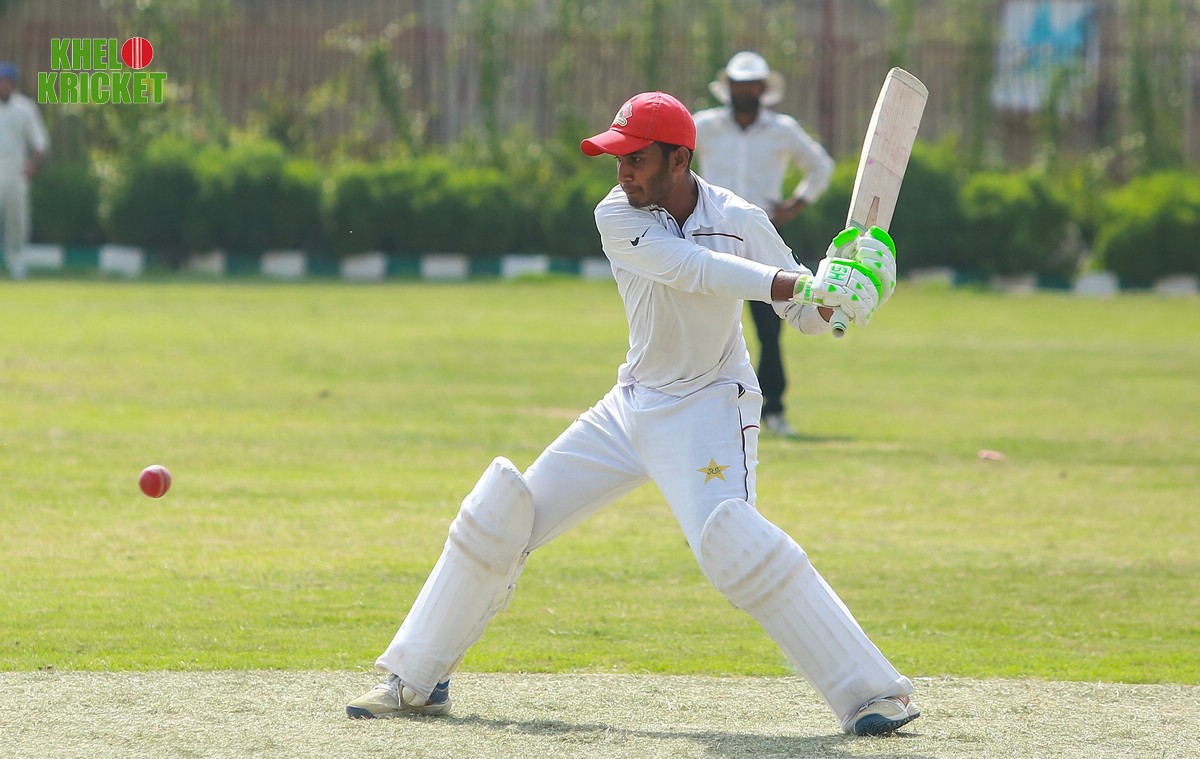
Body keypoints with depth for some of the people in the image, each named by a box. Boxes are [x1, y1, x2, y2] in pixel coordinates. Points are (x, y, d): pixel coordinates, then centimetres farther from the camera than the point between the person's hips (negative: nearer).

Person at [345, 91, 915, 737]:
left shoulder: (740, 222, -12)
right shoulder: (617, 217, -10)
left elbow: (807, 317, -4)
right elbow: (687, 267, -28)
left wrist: (838, 288, -28)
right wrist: (797, 283, -39)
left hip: (708, 410, -4)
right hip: (632, 409, 5)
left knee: (735, 548, -28)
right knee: (494, 521, 3)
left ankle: (875, 692, -24)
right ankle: (415, 682, 16)